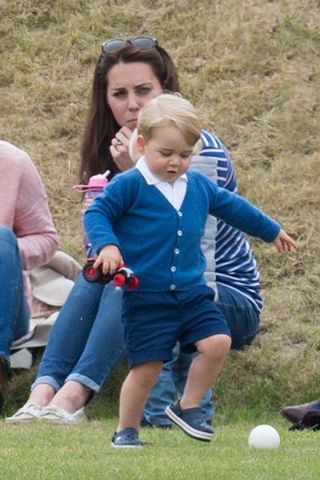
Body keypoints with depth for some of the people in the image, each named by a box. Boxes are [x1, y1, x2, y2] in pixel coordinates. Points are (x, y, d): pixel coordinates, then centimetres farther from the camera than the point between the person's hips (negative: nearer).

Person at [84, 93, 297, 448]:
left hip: (192, 293, 5)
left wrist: (271, 230, 38)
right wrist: (106, 245, -28)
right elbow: (96, 214, -9)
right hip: (146, 298, -5)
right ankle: (126, 430, 14)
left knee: (217, 342, -13)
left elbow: (232, 206, 26)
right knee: (146, 365, -6)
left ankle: (188, 406, 8)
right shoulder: (129, 186, -7)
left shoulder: (199, 186, 11)